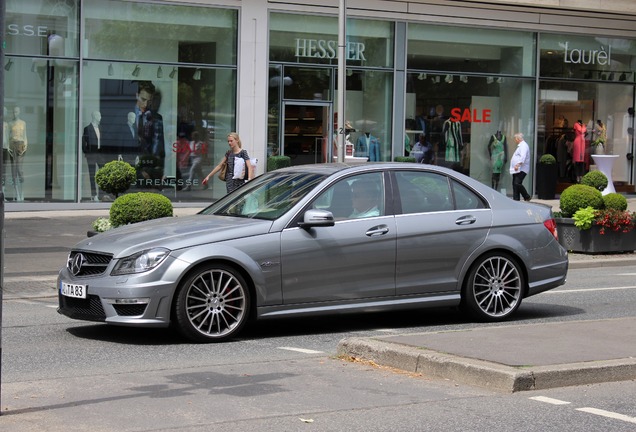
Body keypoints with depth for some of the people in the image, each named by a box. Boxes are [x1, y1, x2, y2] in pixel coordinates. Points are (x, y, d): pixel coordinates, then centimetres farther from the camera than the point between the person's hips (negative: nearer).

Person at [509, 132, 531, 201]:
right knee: (514, 184, 8)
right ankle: (516, 199, 10)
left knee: (517, 183, -18)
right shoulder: (520, 145, 21)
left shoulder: (523, 146, -13)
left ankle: (527, 197, -7)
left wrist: (517, 165, -35)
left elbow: (522, 157, -27)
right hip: (516, 170, 11)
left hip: (521, 169, -11)